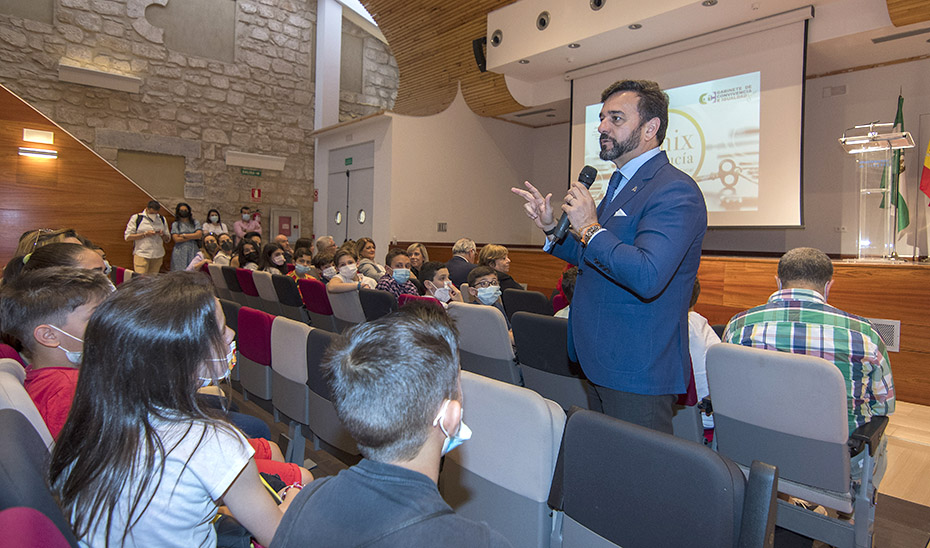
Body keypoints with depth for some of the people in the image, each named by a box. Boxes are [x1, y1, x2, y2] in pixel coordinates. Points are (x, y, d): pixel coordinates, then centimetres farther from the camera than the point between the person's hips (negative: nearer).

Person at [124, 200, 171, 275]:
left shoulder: (162, 219, 14)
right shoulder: (136, 218, 2)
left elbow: (168, 239, 16)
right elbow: (127, 237, -3)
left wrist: (162, 235, -7)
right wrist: (145, 234, -13)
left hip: (158, 255, 3)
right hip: (141, 254, -3)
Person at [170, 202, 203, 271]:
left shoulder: (195, 222, 14)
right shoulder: (175, 224, 9)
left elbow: (199, 234, -2)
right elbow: (176, 239, -4)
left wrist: (184, 235, -3)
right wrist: (193, 237, -2)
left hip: (194, 252, 1)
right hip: (180, 252, -1)